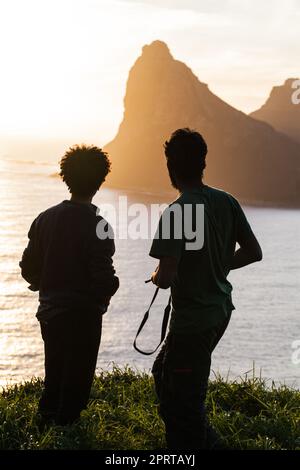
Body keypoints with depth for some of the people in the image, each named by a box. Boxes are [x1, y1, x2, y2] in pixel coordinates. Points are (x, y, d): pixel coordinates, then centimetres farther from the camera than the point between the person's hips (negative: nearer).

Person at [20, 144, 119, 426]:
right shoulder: (96, 226, -18)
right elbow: (104, 277, -21)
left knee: (54, 376, 22)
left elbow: (28, 268, 4)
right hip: (84, 315, -6)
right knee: (77, 381, 7)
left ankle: (46, 420, 31)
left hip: (49, 311, 6)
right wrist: (106, 292, 2)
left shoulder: (45, 219, 0)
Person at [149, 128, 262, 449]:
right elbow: (253, 252, 7)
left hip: (192, 320, -8)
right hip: (220, 311, 8)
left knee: (183, 402, 5)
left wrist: (157, 276, -2)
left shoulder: (176, 212, -21)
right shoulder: (226, 202, -1)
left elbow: (166, 278, -25)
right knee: (164, 371, 26)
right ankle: (205, 439, 33)